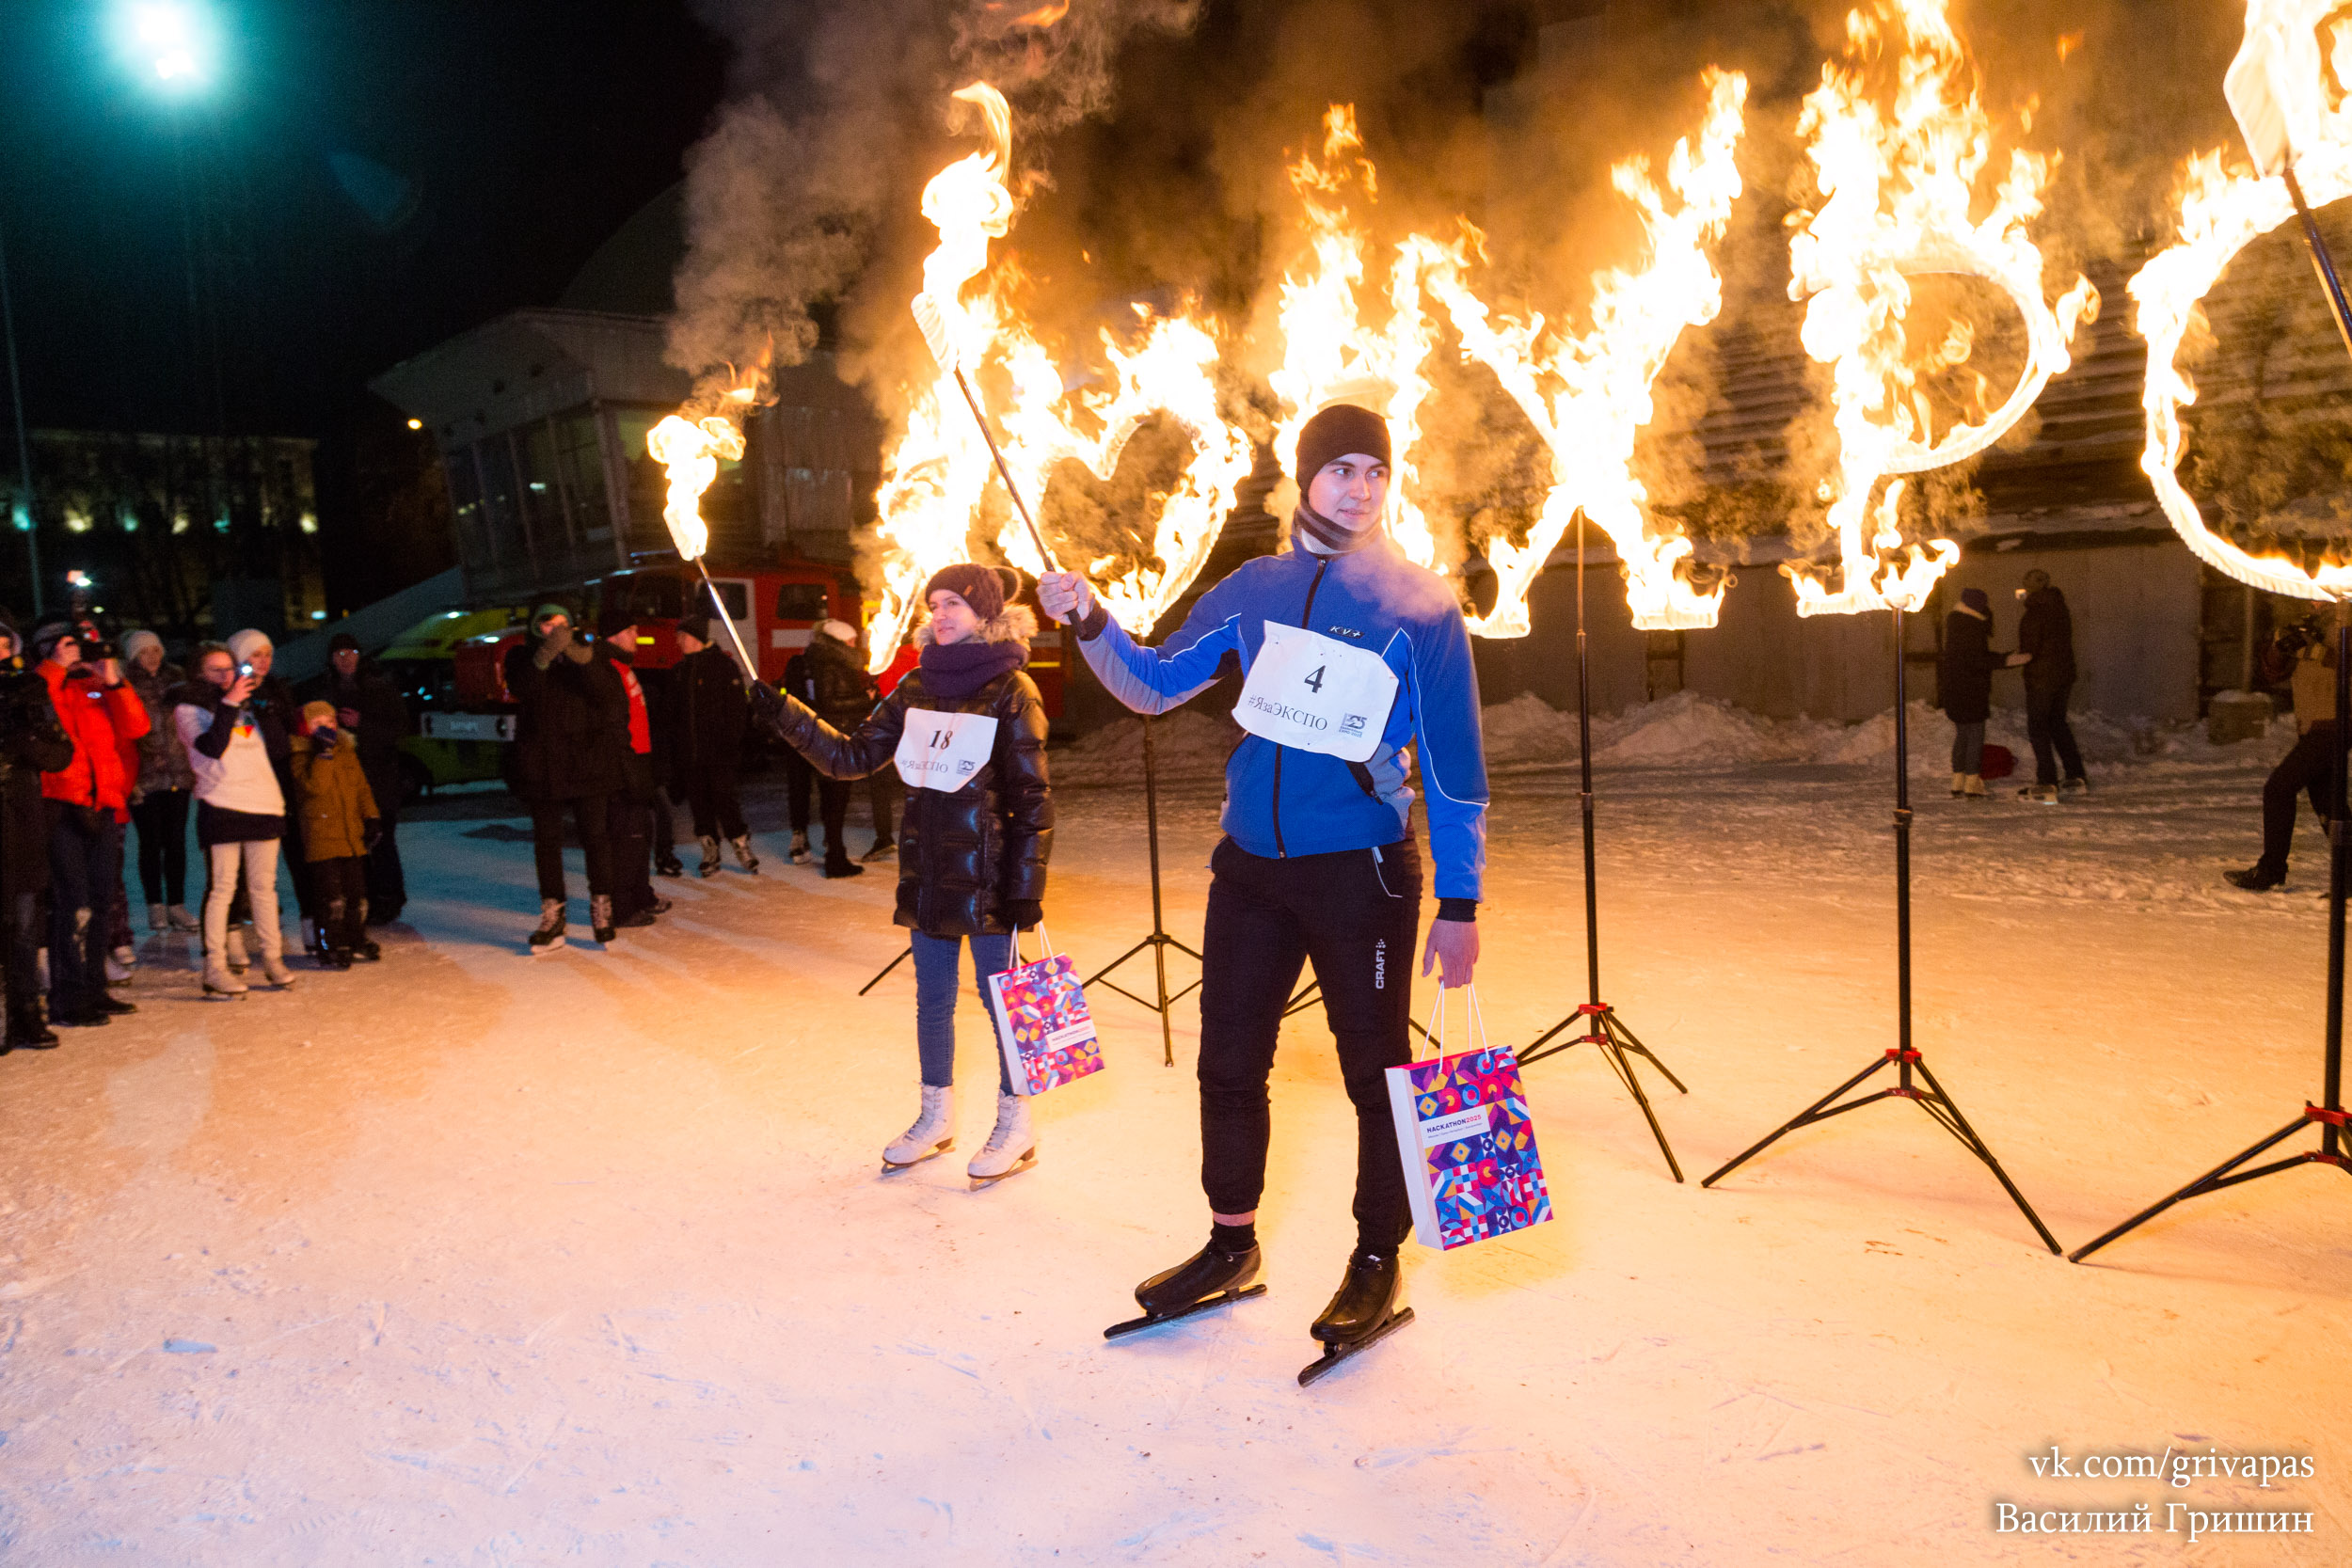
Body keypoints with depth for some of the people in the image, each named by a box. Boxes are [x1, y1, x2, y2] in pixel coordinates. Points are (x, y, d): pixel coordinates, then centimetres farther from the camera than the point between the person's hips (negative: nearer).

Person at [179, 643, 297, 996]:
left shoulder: (249, 705, 18)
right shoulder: (189, 709, 5)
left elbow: (279, 748, 7)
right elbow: (211, 747, -13)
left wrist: (261, 706, 2)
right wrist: (229, 704, -12)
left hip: (264, 803, 4)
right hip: (222, 804, -4)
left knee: (263, 885, 9)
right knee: (223, 887, -6)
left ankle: (273, 958, 17)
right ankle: (215, 968, -2)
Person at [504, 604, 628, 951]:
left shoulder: (587, 656, 5)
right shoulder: (522, 657, 5)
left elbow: (609, 695, -12)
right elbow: (521, 690, -16)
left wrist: (584, 662, -28)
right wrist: (544, 657, -32)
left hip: (587, 762, -1)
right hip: (541, 763, 1)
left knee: (596, 836, 0)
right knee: (546, 840, 6)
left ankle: (601, 911, 9)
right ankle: (551, 918, 13)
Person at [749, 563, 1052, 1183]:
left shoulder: (1011, 690, -8)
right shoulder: (916, 688, 8)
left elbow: (1031, 797, -10)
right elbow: (852, 756, 7)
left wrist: (1026, 883, -13)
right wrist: (786, 717, -4)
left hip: (987, 874, -6)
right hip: (927, 871, 6)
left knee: (1001, 997, 4)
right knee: (932, 1001, 15)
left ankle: (1015, 1126, 19)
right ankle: (936, 1117, 30)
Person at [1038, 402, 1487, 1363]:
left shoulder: (1419, 605, -4)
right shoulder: (1255, 588, 8)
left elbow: (1454, 761, -4)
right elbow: (1156, 686, 11)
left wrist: (1459, 902, -6)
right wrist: (1091, 625, -7)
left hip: (1364, 875, -4)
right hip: (1250, 867, 4)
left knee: (1375, 1071, 5)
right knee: (1227, 1062, 11)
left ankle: (1378, 1263, 24)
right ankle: (1231, 1246, 30)